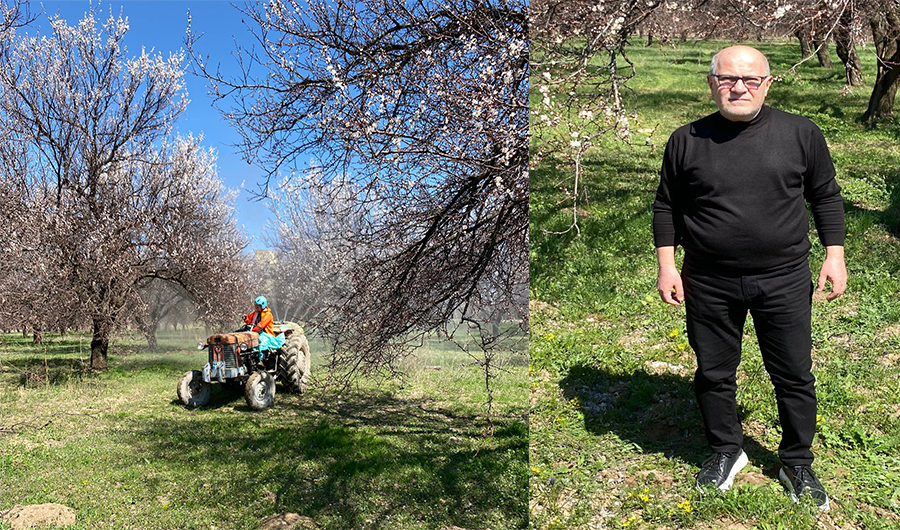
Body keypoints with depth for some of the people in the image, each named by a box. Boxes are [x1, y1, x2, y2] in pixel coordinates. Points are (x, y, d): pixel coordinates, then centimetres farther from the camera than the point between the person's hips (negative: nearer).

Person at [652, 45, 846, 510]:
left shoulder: (800, 134, -1)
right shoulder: (686, 141, -1)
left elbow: (826, 196, 8)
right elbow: (666, 206, 6)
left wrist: (835, 255, 3)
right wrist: (666, 265, 1)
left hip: (783, 281, 0)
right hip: (709, 284, 0)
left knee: (795, 376, 10)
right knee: (713, 374, 12)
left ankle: (797, 464, 32)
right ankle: (726, 452, 35)